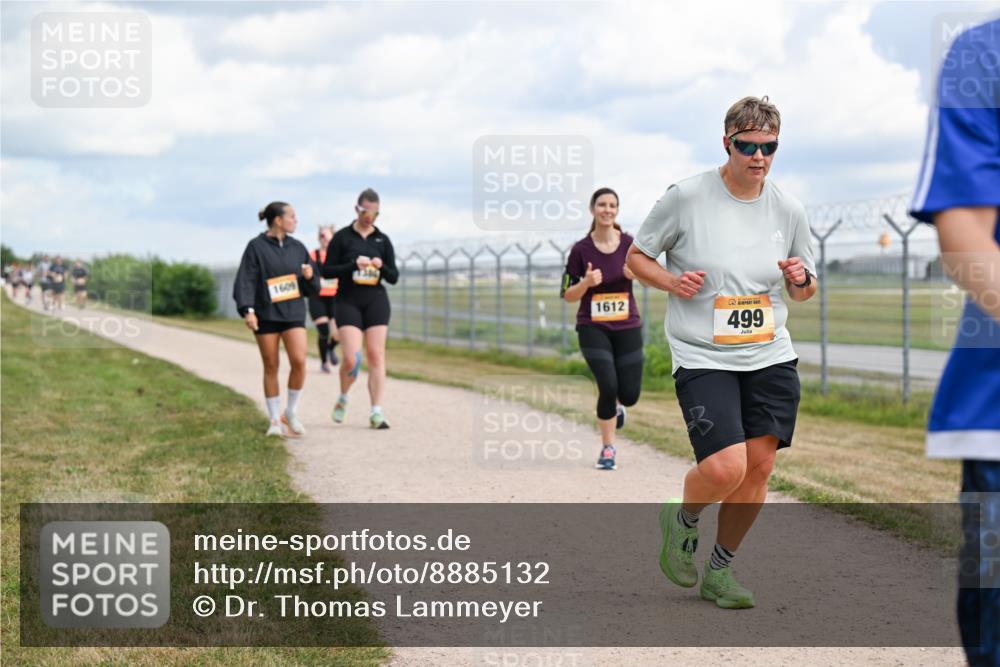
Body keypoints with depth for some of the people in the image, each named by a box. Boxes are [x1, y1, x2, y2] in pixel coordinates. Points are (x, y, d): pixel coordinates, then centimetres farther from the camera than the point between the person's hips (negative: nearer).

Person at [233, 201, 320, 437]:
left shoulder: (297, 247, 10)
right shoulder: (256, 247, -3)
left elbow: (313, 287, 16)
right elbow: (245, 281, -9)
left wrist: (309, 276, -7)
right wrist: (247, 310, -21)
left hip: (293, 313, 3)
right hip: (266, 314, -3)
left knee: (299, 361, -14)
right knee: (271, 367, 3)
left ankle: (291, 412, 5)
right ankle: (275, 420, 14)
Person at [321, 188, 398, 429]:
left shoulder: (382, 240, 9)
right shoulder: (342, 237, 1)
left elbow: (394, 277, 9)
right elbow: (327, 271, -2)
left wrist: (382, 267, -13)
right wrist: (354, 265, -16)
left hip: (376, 301, 2)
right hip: (348, 301, -2)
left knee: (376, 355, -5)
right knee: (351, 359, -11)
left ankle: (376, 412, -4)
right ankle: (342, 399, 18)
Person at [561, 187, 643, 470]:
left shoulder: (630, 244, -3)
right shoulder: (581, 249, -5)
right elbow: (568, 295, 0)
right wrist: (586, 282, -20)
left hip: (627, 327, 2)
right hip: (593, 328, -1)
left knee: (629, 395, -2)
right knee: (608, 386, -16)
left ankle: (615, 405, 38)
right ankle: (608, 449, 5)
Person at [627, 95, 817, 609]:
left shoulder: (788, 210, 4)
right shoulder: (686, 197, -7)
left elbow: (804, 292, 16)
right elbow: (636, 255, 4)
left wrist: (800, 280, -7)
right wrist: (670, 281, -15)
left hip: (770, 358, 4)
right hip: (701, 357, -4)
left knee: (758, 468, 1)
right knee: (726, 468, -18)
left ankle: (720, 570, 22)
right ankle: (682, 520, 17)